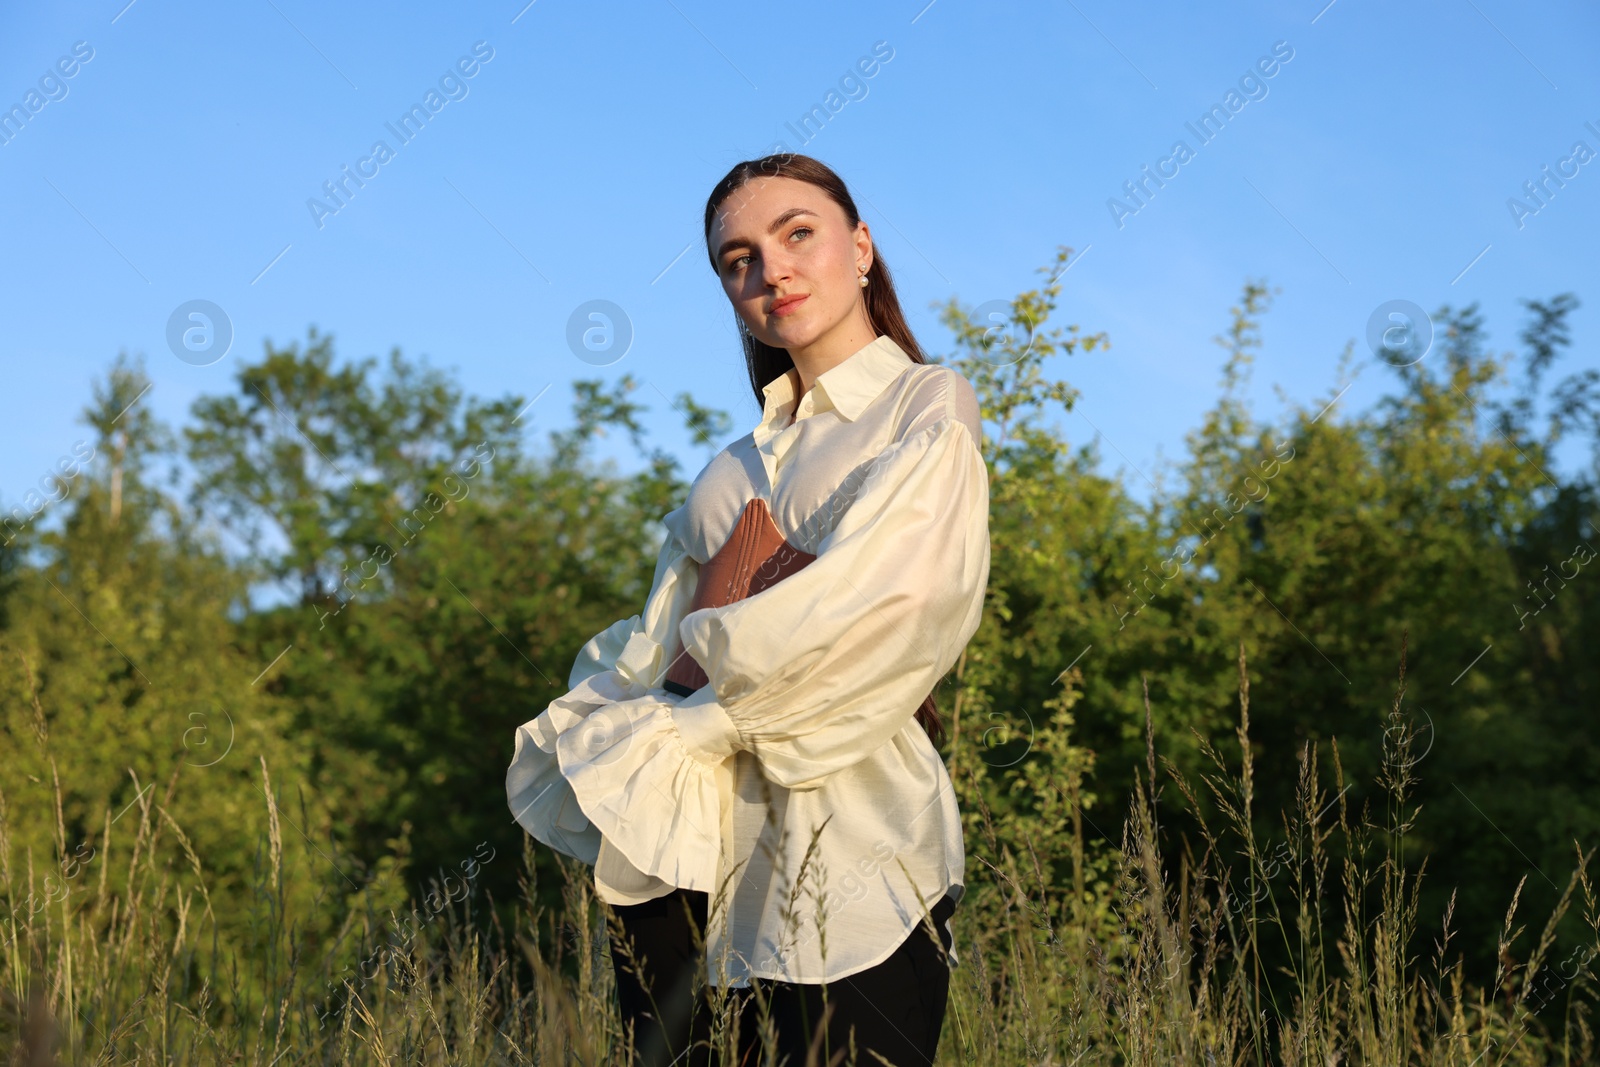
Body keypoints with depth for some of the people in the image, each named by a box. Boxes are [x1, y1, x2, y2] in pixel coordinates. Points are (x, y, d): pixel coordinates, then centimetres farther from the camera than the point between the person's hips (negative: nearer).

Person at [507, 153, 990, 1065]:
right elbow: (657, 646, 13)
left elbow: (887, 596, -13)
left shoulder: (930, 407, 3)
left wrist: (713, 651, -3)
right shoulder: (738, 466, 20)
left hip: (846, 829, -5)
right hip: (691, 842, 5)